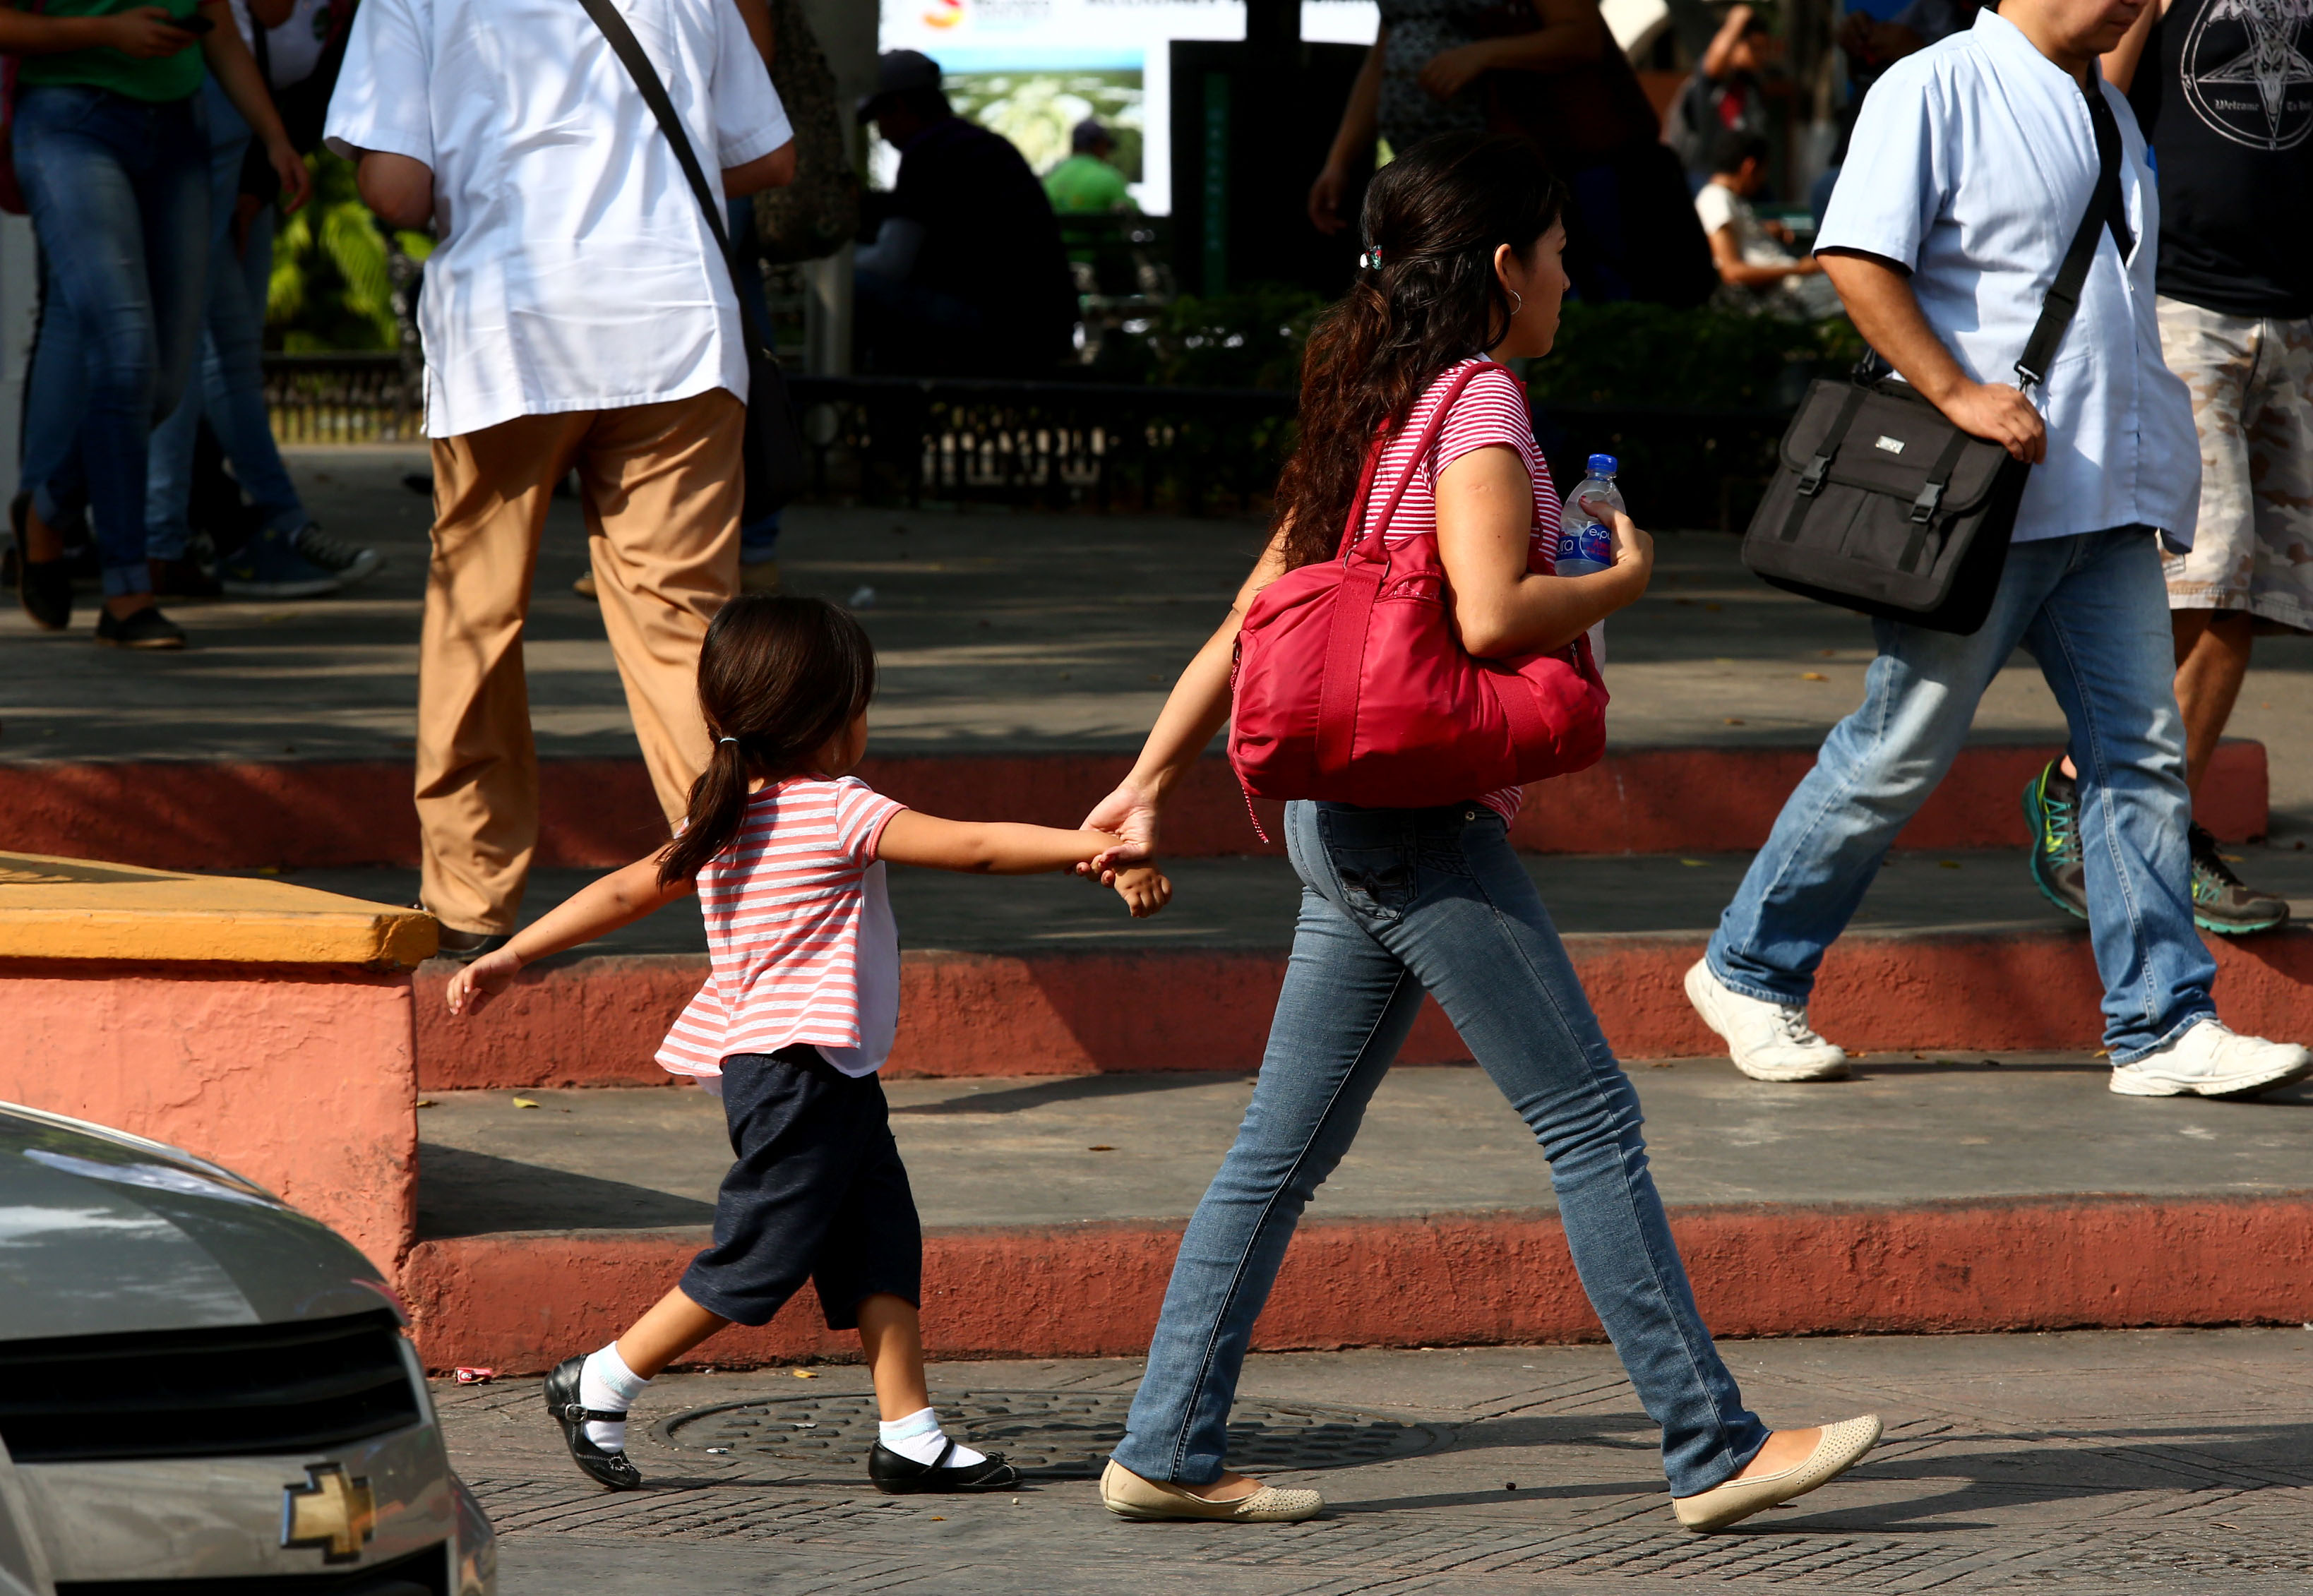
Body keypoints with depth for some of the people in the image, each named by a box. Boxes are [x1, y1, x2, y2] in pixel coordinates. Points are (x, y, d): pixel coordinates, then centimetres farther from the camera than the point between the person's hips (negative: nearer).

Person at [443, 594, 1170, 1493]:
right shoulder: (839, 810, -13)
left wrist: (511, 957, 21)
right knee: (760, 1257, -3)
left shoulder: (719, 823, 11)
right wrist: (1095, 848, -20)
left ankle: (910, 1434, 3)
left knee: (882, 1241, 7)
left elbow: (624, 891, 13)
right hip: (802, 1070, -9)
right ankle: (598, 1387, 6)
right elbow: (976, 847, -18)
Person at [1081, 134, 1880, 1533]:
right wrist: (1626, 580, -6)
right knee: (1593, 1120, -6)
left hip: (1343, 823, 9)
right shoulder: (1478, 404, -10)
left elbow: (1250, 623, 17)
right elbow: (1493, 614, -24)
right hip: (1425, 822, -9)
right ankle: (1714, 1449, -5)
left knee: (1287, 1151, 10)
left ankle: (1169, 1451, 12)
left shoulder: (1374, 414, 17)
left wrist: (1149, 786, 17)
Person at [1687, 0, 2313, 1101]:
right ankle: (1749, 974, 13)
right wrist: (1959, 393, -23)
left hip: (2107, 500, 8)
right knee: (1902, 750, -2)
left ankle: (2162, 1029, 1)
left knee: (2141, 750, 0)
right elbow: (1858, 258, -16)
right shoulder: (1936, 90, -7)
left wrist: (2152, 472, 20)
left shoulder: (2106, 110, 18)